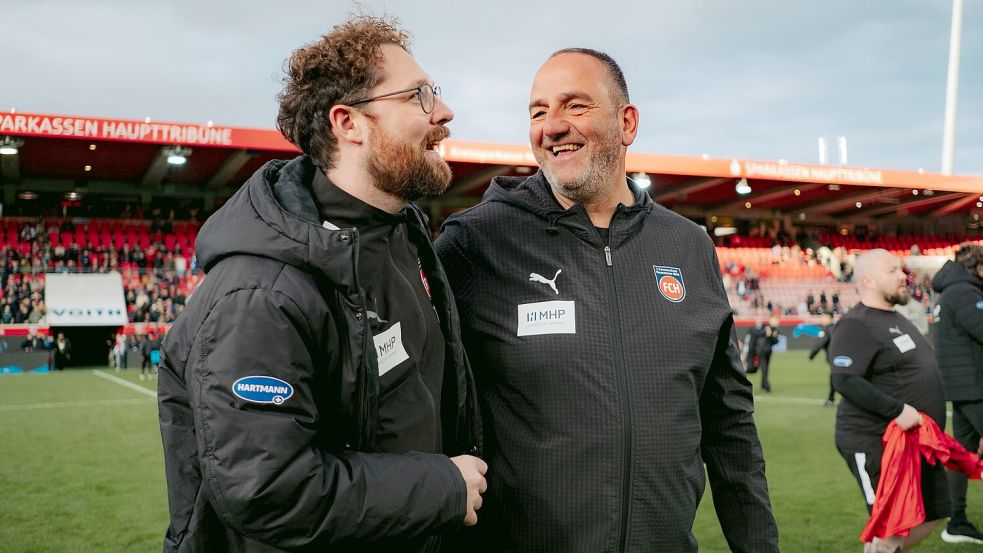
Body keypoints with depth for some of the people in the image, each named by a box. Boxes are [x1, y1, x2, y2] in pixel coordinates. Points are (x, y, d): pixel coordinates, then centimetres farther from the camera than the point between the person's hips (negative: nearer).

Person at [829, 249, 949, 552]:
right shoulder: (856, 325, -17)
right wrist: (897, 410, -29)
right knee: (891, 528, -6)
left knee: (932, 514, 16)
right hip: (876, 445, -10)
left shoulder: (896, 318, 14)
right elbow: (845, 380, -27)